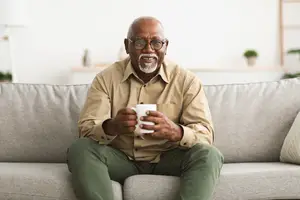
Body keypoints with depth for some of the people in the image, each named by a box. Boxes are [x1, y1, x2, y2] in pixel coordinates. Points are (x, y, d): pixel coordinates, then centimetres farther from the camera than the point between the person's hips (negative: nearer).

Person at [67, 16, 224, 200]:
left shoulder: (187, 80, -4)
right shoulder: (106, 79, -2)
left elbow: (206, 133, -12)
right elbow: (86, 130, -11)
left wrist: (175, 131, -36)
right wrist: (111, 127, -36)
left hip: (167, 160, 0)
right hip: (121, 160, 1)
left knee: (208, 154, -27)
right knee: (80, 148, -26)